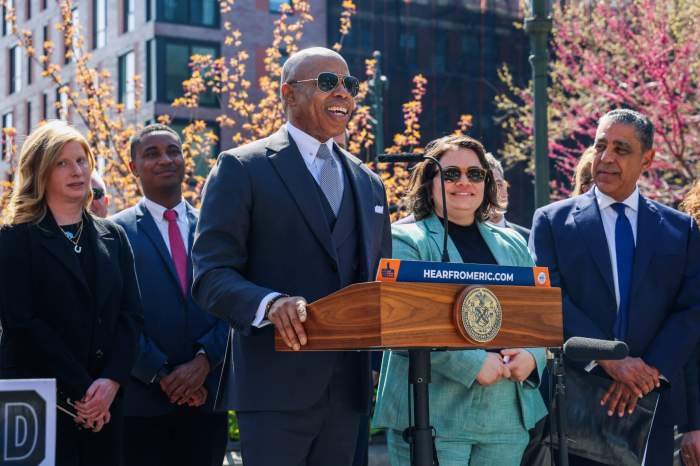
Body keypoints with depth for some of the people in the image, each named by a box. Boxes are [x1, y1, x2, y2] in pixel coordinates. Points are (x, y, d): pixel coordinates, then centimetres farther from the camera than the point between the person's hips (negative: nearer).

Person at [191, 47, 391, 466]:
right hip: (277, 385, -6)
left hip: (347, 388, 6)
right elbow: (211, 274, -8)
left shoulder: (369, 184, 18)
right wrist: (270, 302, -26)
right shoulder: (242, 168, -1)